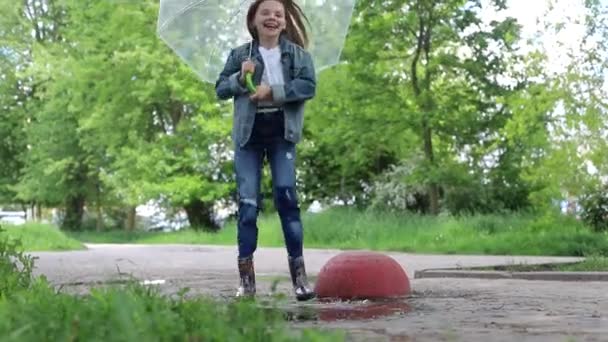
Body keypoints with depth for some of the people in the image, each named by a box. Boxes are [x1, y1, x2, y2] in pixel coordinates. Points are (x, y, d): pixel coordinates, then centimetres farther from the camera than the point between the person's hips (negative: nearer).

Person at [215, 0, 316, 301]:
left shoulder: (297, 53, 6)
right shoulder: (239, 54, 8)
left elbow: (308, 86, -6)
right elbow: (220, 89, 7)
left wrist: (273, 91, -15)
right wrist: (240, 78, -12)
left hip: (282, 133, -1)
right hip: (249, 134, 1)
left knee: (286, 197, -8)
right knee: (247, 204, -2)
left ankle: (298, 273, -3)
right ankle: (246, 278, 2)